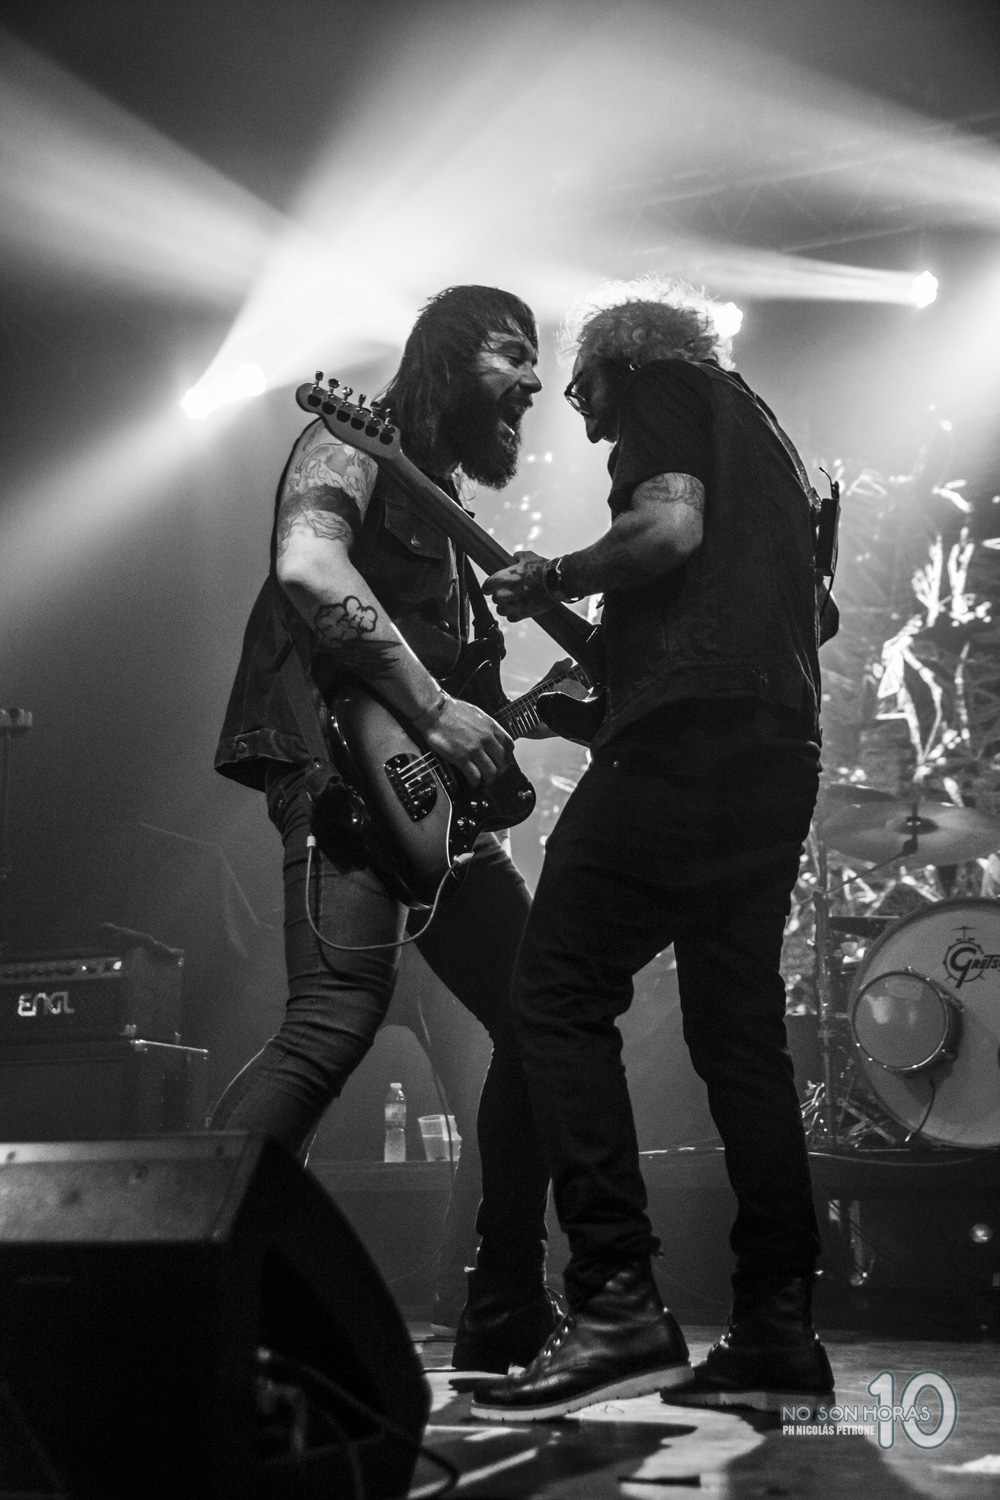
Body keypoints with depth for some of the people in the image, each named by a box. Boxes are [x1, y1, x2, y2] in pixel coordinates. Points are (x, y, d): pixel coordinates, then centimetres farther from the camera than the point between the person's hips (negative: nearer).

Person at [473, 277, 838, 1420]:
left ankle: (617, 1305, -13)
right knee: (741, 1032, 9)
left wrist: (546, 581, 1)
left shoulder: (657, 382, 7)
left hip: (687, 735, -9)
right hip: (784, 754, 9)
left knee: (559, 991, -7)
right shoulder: (760, 431, 32)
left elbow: (670, 526, -13)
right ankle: (776, 1334, 9)